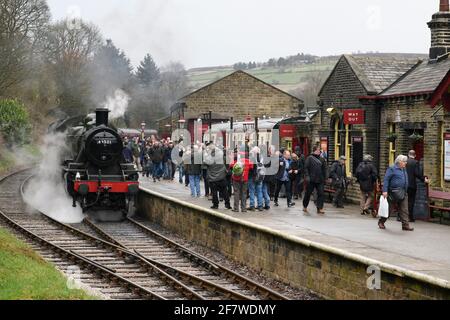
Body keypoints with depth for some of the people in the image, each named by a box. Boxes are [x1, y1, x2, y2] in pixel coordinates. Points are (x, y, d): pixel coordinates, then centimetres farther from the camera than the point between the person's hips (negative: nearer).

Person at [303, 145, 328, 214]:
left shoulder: (322, 159, 10)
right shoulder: (310, 158, -2)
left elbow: (325, 169, 14)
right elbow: (306, 168, -5)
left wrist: (325, 178, 8)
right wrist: (307, 176, -14)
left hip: (320, 180, 3)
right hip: (311, 180, -3)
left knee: (321, 193, -5)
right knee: (308, 193, 7)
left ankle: (320, 208, -3)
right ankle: (305, 207, 23)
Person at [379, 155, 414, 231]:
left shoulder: (404, 170, 17)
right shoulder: (392, 169, -7)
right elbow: (386, 180, -11)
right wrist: (385, 191, -19)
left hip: (403, 193, 7)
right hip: (394, 193, -7)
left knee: (404, 210, 0)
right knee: (389, 208, 3)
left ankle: (405, 225, -1)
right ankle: (381, 222, 19)